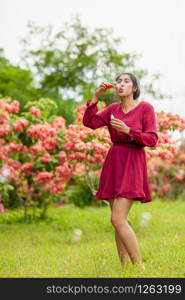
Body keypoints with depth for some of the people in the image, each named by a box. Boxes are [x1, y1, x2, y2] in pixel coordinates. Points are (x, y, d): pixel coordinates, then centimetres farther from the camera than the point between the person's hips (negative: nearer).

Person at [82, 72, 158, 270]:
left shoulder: (145, 108, -4)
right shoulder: (113, 108, 11)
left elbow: (152, 139, -9)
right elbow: (89, 122, 3)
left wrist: (128, 130, -20)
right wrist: (96, 97, -3)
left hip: (132, 165, -6)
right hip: (113, 164, 6)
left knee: (118, 219, -17)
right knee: (119, 220, 7)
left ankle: (140, 267, -10)